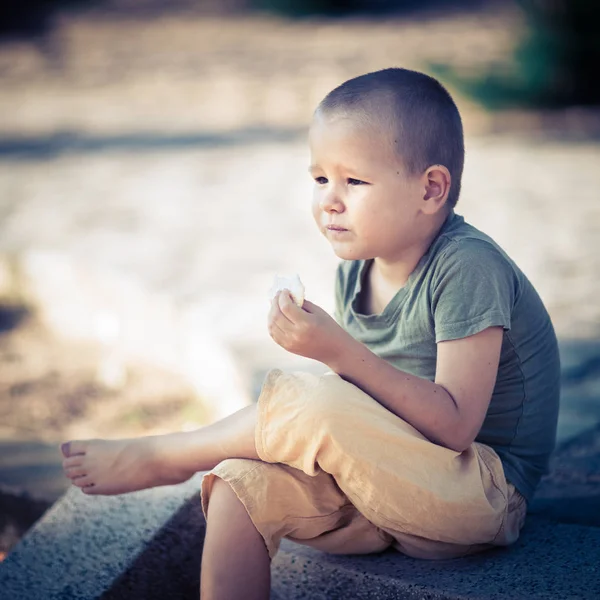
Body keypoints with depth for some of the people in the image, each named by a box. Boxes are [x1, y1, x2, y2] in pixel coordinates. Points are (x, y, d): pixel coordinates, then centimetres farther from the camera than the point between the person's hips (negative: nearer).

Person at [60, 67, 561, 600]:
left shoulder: (467, 266, -20)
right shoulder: (357, 266, 4)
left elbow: (455, 426, -25)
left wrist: (339, 351, -32)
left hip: (484, 492, -7)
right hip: (390, 481, 8)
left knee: (310, 402, -27)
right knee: (240, 487, -14)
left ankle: (162, 456, -2)